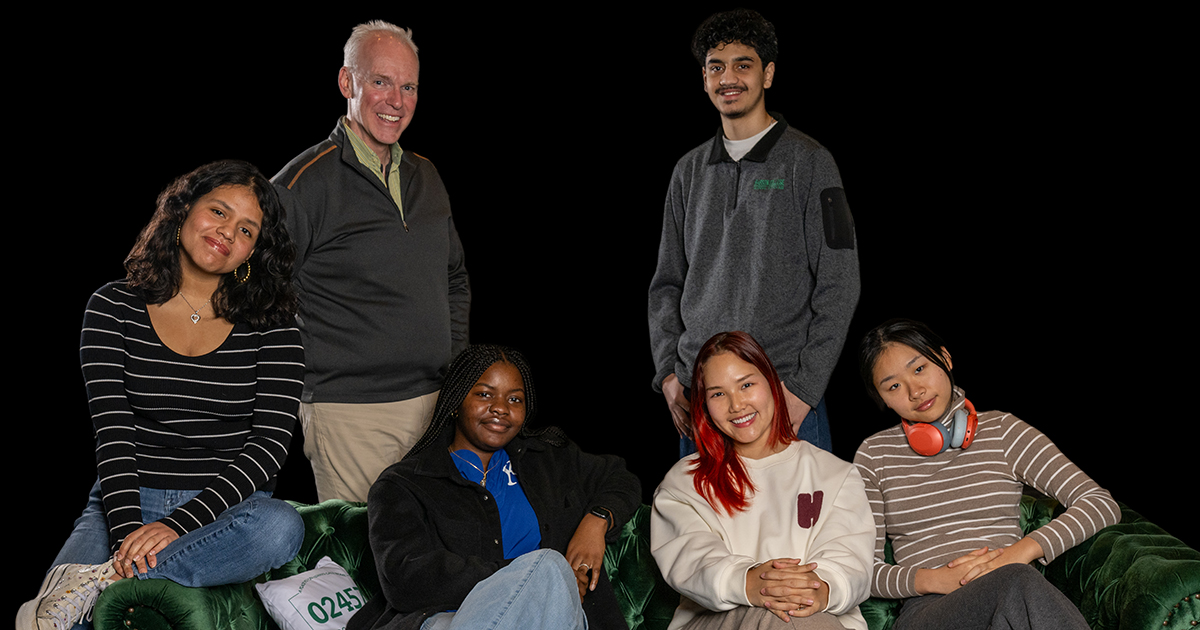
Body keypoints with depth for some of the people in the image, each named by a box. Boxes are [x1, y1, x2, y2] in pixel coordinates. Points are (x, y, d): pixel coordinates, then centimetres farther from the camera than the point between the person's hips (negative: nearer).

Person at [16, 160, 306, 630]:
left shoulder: (270, 324, 0)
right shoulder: (114, 307, 3)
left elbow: (271, 443, -9)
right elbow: (111, 432, -6)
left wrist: (178, 525, -21)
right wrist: (128, 533, -22)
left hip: (226, 508, 2)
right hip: (127, 501, -1)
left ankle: (105, 580, -29)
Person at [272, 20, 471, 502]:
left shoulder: (426, 177, 13)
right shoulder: (304, 183, -8)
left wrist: (456, 365, 14)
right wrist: (307, 387, -8)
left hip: (436, 404, 6)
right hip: (350, 413, -6)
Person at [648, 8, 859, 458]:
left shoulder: (808, 162, -1)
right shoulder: (689, 171, 12)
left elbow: (839, 286, -5)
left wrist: (804, 387, -12)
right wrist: (668, 373, 3)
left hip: (786, 398, -4)